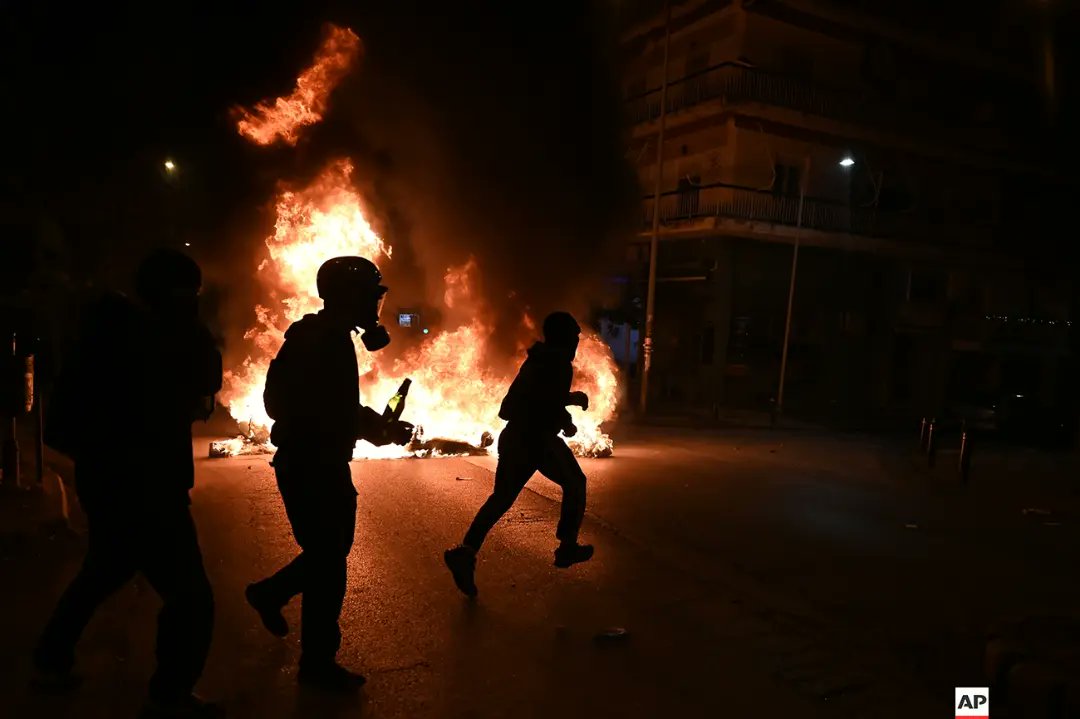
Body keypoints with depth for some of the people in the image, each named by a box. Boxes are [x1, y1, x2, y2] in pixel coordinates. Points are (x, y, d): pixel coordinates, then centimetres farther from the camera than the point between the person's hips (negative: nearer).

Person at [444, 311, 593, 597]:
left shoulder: (536, 360, 16)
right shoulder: (560, 365, -11)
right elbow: (552, 409, -18)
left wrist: (570, 397, 29)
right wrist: (566, 423, 1)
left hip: (514, 437, 7)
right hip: (539, 440, -7)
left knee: (502, 498, 7)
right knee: (574, 484, 15)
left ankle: (466, 551, -10)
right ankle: (567, 548, 20)